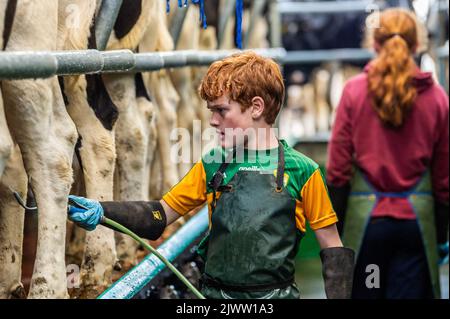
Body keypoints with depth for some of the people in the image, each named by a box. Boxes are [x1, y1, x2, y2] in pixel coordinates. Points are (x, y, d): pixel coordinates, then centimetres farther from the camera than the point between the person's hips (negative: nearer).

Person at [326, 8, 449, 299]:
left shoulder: (355, 91, -3)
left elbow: (338, 169, -3)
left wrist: (333, 230, 5)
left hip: (365, 214, 0)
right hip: (416, 217, 1)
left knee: (364, 292, 13)